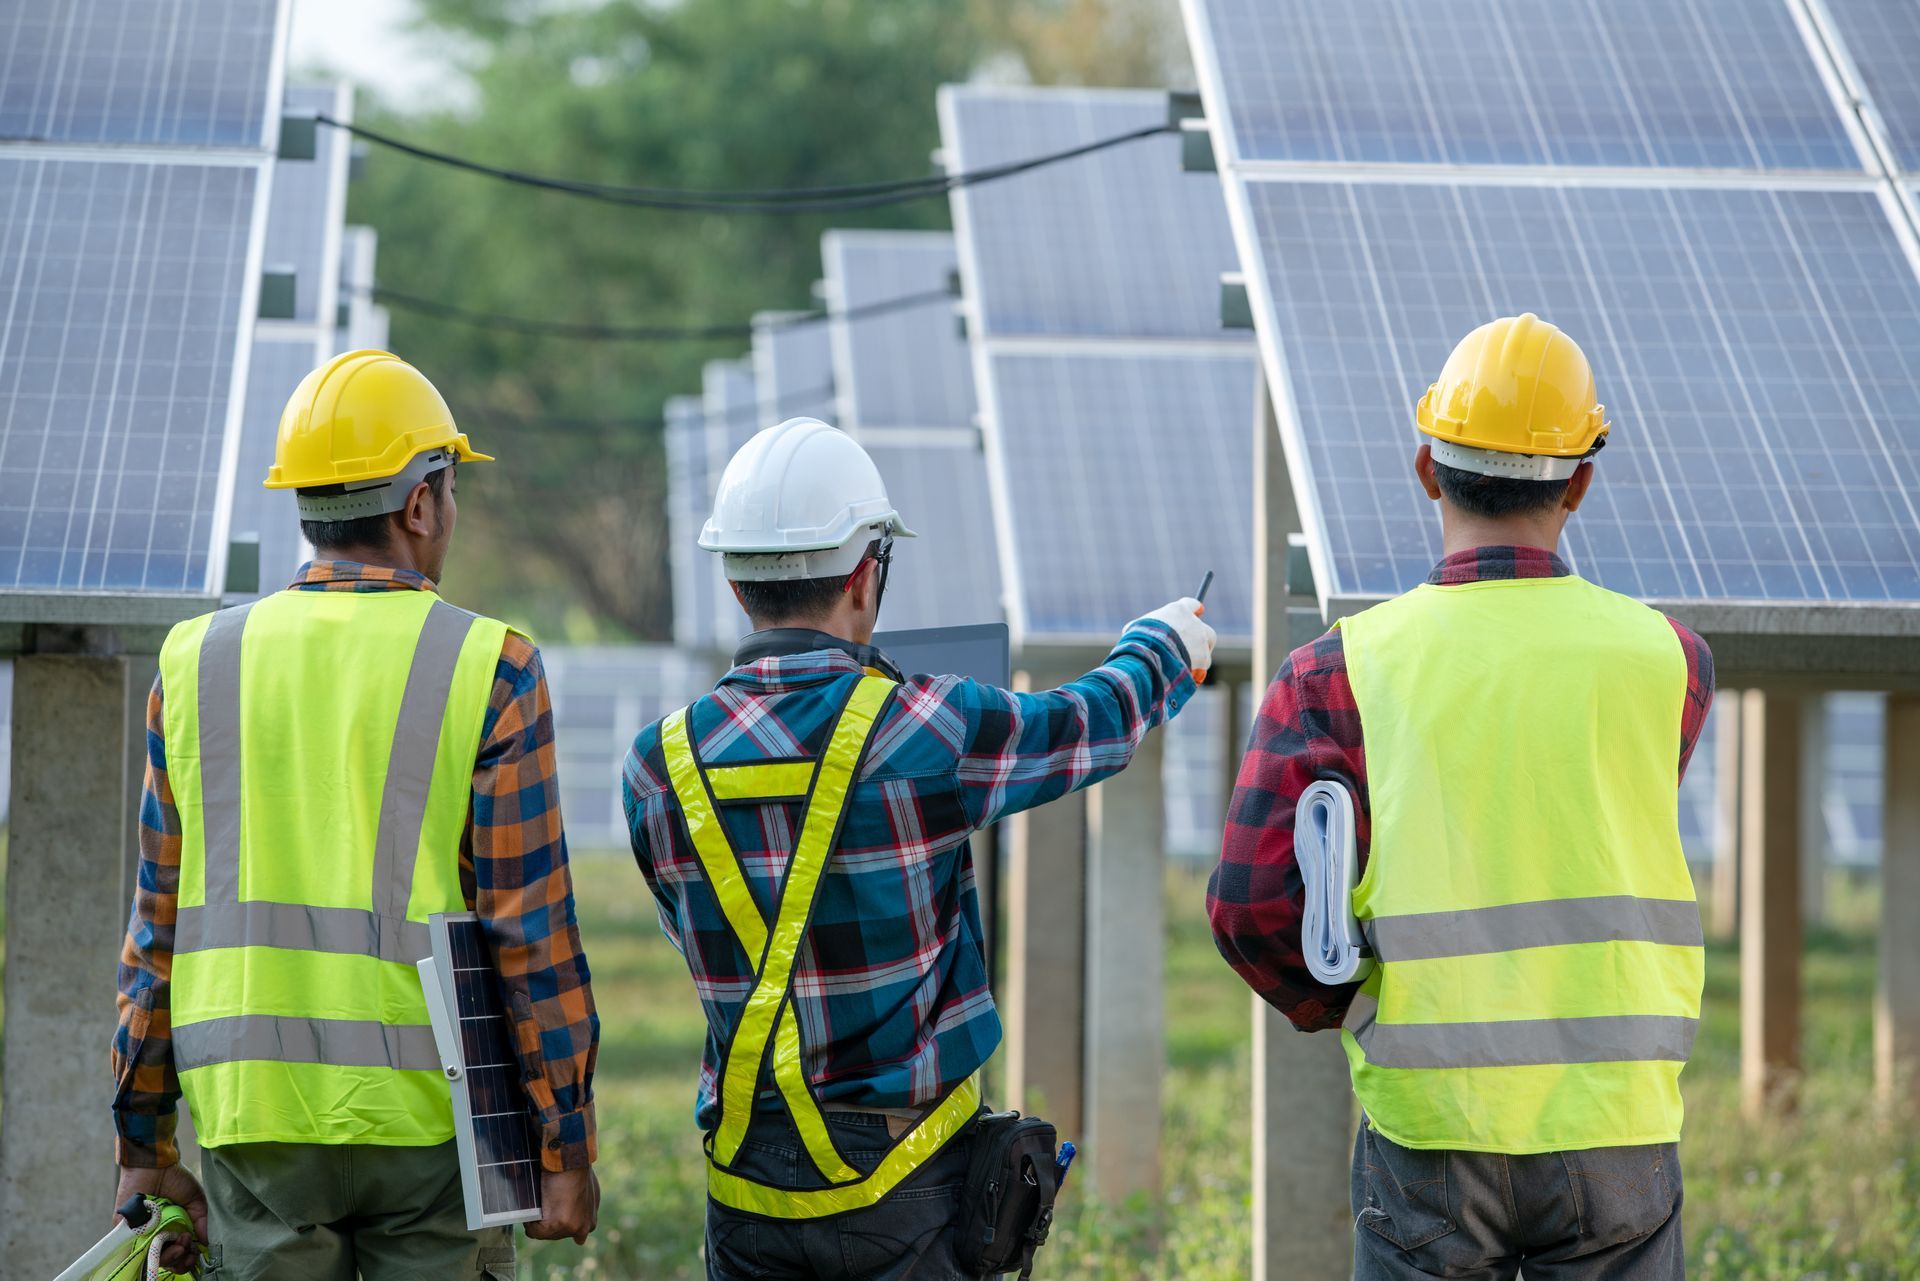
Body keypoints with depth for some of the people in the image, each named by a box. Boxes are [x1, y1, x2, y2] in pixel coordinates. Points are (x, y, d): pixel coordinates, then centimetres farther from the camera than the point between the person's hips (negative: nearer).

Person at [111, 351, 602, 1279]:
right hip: (426, 1118, -3)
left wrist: (145, 1141, 13)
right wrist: (565, 1146, -2)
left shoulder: (200, 665, 6)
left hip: (250, 1115, 3)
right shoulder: (486, 671, -5)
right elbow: (532, 934, -7)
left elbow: (160, 922, 8)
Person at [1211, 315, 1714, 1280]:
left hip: (1430, 1128, 0)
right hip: (1616, 1126, 1)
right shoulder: (1669, 662, -1)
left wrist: (1338, 1009, 8)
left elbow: (1252, 907, -11)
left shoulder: (1341, 673, -4)